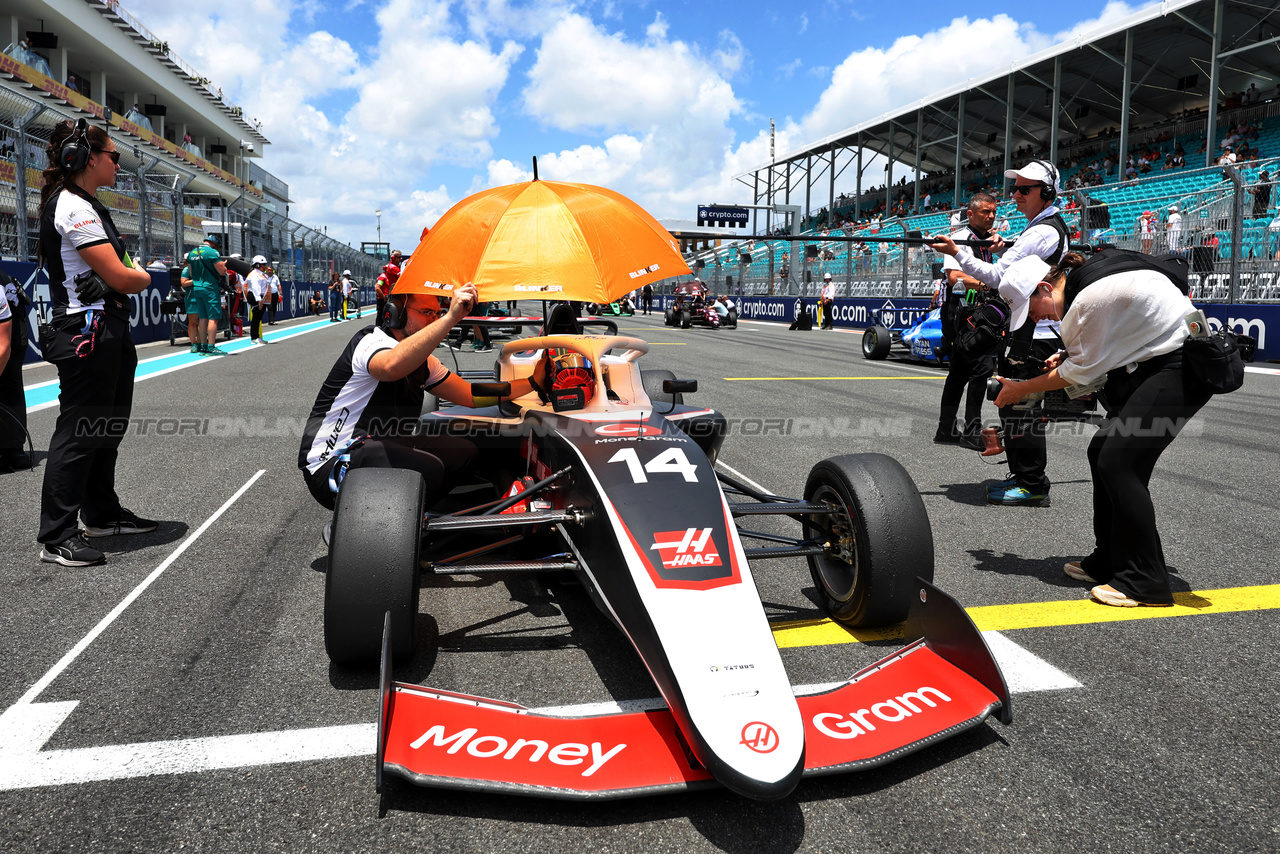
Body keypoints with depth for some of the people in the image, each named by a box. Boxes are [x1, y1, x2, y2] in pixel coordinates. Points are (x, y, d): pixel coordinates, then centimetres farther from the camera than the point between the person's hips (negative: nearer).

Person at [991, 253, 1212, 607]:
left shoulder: (1092, 298, -23)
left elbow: (1082, 371, -13)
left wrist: (1022, 388, -3)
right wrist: (1069, 355, 5)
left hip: (1183, 368, -10)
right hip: (1151, 363, 10)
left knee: (1120, 461, -14)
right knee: (1102, 452, 9)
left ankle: (1144, 583, -5)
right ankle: (1109, 562, 20)